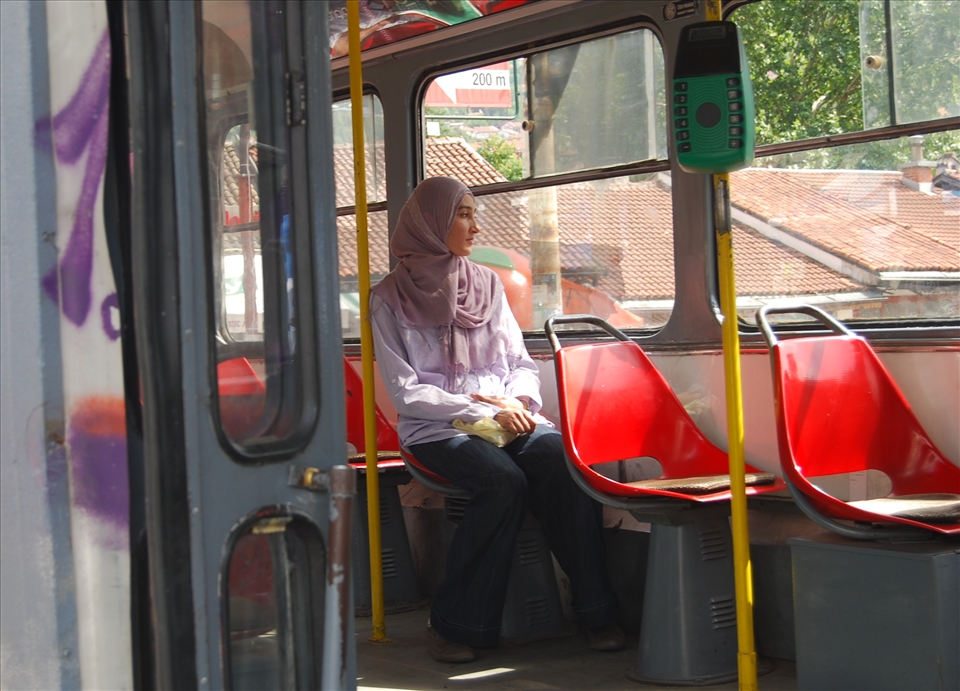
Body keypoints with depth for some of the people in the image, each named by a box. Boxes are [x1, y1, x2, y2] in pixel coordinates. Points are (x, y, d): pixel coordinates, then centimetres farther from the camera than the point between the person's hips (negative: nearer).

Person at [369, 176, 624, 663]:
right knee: (504, 482, -33)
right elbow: (405, 391, -4)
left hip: (506, 417, 4)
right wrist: (484, 413, -12)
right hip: (436, 429, -4)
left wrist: (520, 400, -6)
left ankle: (595, 613, -24)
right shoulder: (391, 299, 2)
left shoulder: (486, 284, 16)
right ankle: (454, 624, -20)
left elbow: (521, 362, 18)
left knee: (563, 462, -28)